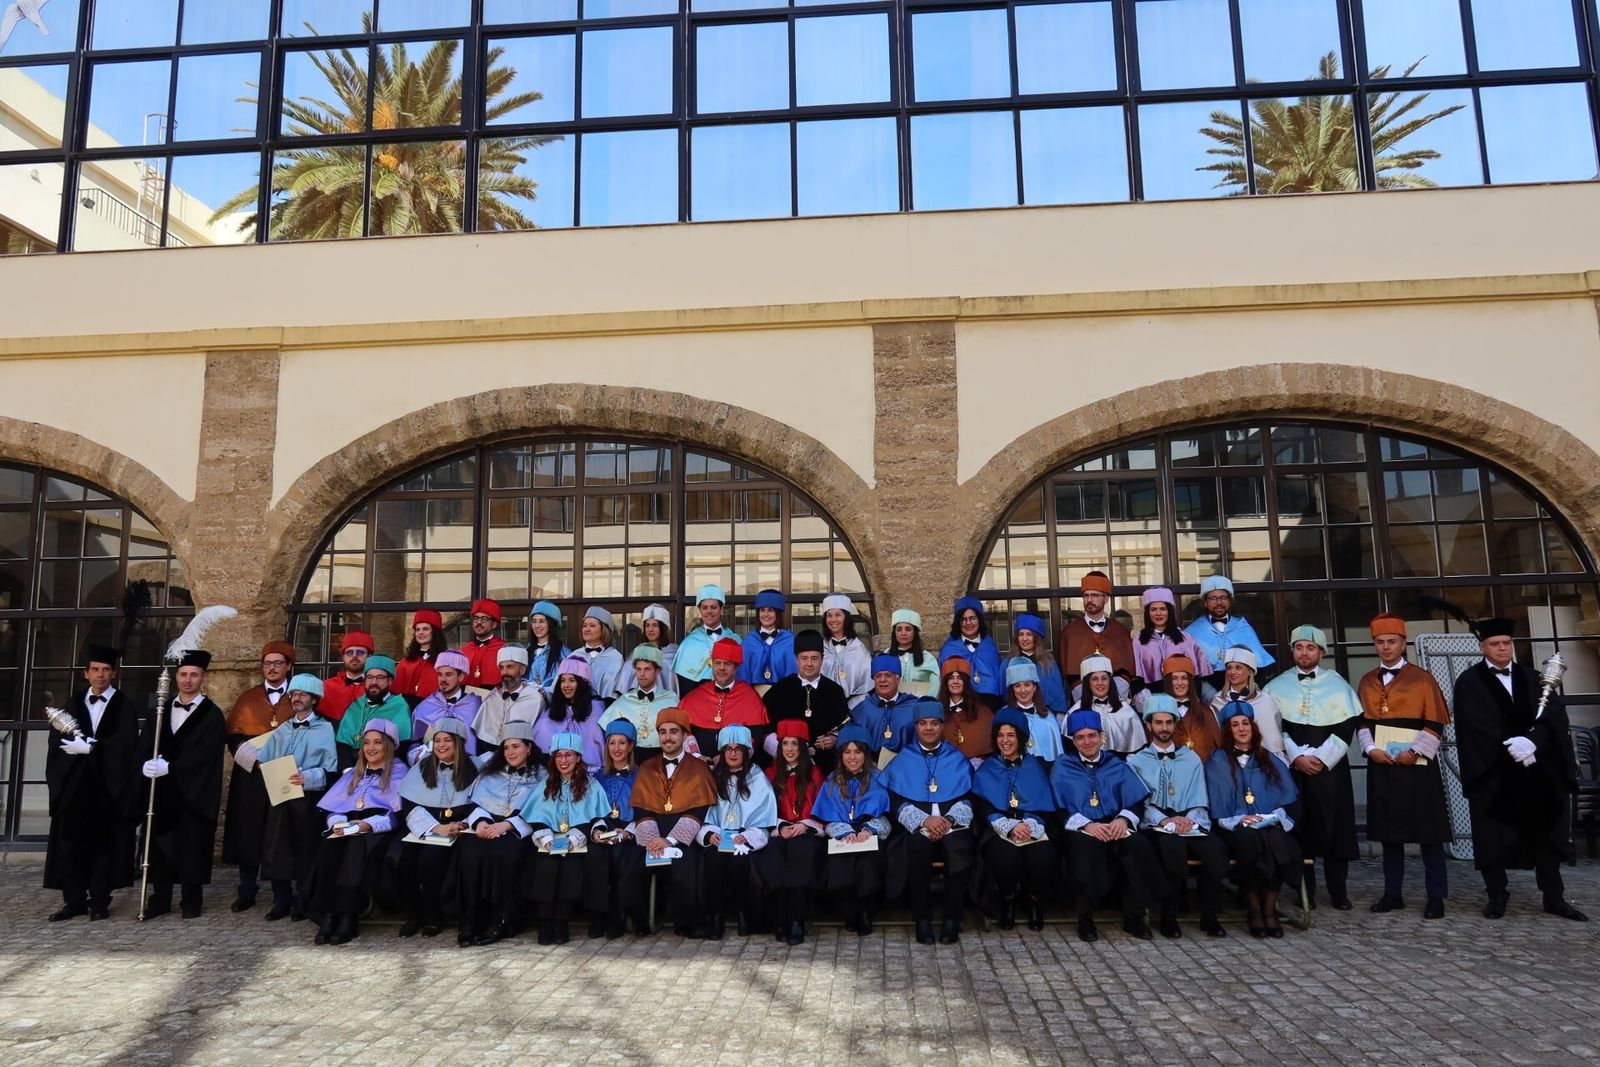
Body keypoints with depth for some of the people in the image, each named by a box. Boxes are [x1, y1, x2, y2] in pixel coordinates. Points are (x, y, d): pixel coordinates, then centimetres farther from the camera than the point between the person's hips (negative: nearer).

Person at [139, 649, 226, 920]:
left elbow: (203, 755, -13)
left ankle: (191, 900, 12)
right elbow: (145, 744, 5)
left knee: (192, 846, 2)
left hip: (194, 792, -4)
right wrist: (148, 763, -15)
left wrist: (169, 767, -21)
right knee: (159, 845, 5)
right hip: (162, 791, 4)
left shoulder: (212, 715, -5)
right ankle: (160, 898, 15)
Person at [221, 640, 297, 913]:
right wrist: (246, 750, -10)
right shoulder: (247, 699, 12)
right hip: (250, 774, 2)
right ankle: (246, 892, 14)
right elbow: (231, 734, 9)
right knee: (248, 834, 4)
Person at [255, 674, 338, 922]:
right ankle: (281, 900, 14)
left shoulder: (324, 729, 0)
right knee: (276, 849, 3)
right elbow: (265, 761, 12)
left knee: (306, 851, 1)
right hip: (280, 795, 5)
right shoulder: (282, 729, 18)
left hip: (309, 798, -5)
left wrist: (308, 777, -22)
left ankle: (303, 903, 11)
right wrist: (257, 762, -9)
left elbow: (330, 769, -8)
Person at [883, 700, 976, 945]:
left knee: (960, 849, -33)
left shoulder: (958, 759, 19)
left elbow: (968, 798, 8)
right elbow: (897, 802, 5)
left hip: (953, 826, 1)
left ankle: (951, 921, -21)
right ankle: (923, 920, -22)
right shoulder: (902, 760, 17)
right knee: (916, 847, -34)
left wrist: (949, 820, -12)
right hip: (916, 828, 0)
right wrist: (924, 820, -12)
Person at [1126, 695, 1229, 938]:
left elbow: (1199, 802, 11)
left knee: (1216, 847, -31)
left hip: (1191, 825, 3)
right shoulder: (1136, 761, 12)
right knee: (1173, 844, -38)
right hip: (1156, 828, -3)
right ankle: (1168, 915, -21)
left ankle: (1209, 915, -13)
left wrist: (1189, 820, -10)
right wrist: (1165, 820, -18)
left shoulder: (1191, 759, 22)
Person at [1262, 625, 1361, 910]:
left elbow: (1346, 727, 0)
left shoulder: (1337, 684, 5)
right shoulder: (1278, 686, 7)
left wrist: (1321, 758, -8)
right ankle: (1306, 891, 9)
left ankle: (1339, 892, 10)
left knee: (1334, 827, 0)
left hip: (1330, 766, 0)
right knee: (1299, 828, 1)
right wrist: (1297, 757, -9)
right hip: (1292, 766, 1)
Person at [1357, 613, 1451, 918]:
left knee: (1428, 832, 0)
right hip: (1381, 765, 4)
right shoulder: (1366, 682, 10)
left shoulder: (1422, 678, -2)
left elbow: (1435, 723, -5)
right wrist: (1371, 748, -5)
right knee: (1388, 832, 9)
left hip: (1417, 765, -4)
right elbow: (1362, 722, 11)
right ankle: (1392, 893, 18)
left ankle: (1436, 897, 9)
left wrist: (1415, 751, -13)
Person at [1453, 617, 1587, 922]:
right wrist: (1510, 747, -21)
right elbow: (1477, 726, -10)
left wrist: (1532, 741, -20)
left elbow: (1554, 715, -3)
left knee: (1546, 834, 8)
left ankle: (1554, 898, 17)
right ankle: (1497, 897, 12)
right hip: (1493, 772, -3)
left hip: (1538, 769, 3)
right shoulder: (1469, 682, -1)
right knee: (1494, 837, 2)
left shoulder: (1532, 678, 10)